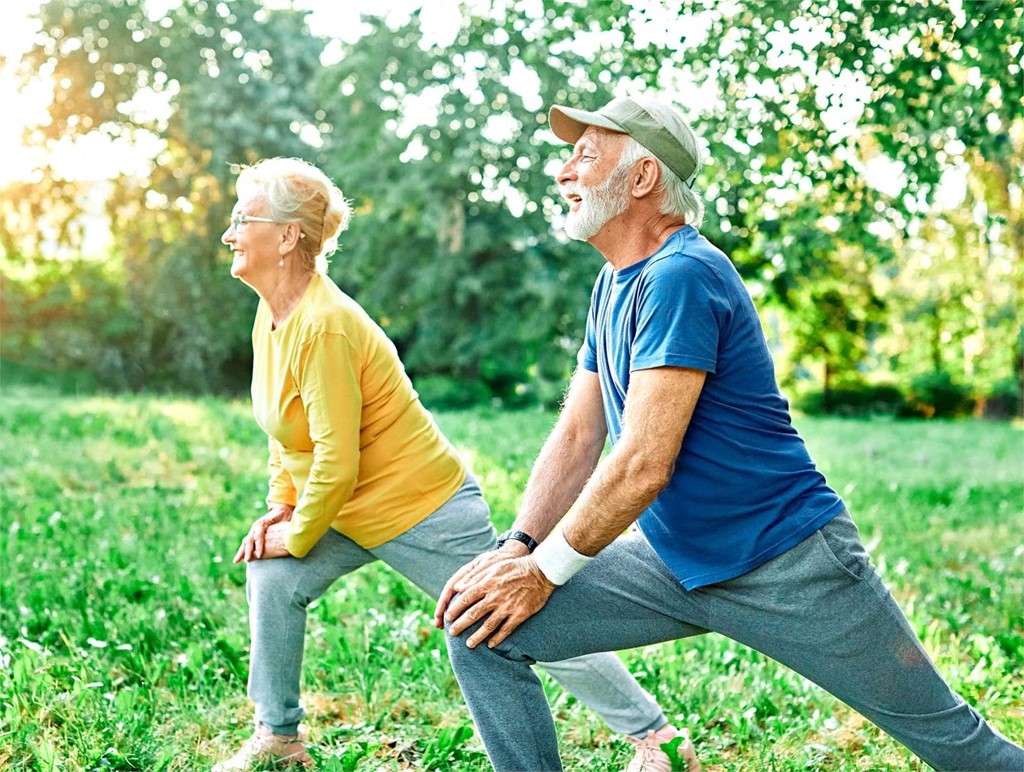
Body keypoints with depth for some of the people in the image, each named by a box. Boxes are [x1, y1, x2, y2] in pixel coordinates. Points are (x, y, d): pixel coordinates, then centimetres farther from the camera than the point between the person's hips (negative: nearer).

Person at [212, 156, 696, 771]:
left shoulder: (324, 326, -28)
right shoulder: (272, 313, 2)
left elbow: (337, 463, -27)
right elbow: (289, 430, 15)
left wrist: (298, 536, -14)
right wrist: (281, 507, 6)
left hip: (425, 514, -9)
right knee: (271, 577, -1)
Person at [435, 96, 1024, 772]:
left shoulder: (680, 276, -21)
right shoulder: (612, 285, 9)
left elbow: (645, 464, -25)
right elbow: (577, 437, 7)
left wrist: (544, 571, -16)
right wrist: (516, 549, -6)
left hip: (791, 571, -8)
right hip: (673, 562, 8)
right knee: (480, 630, -4)